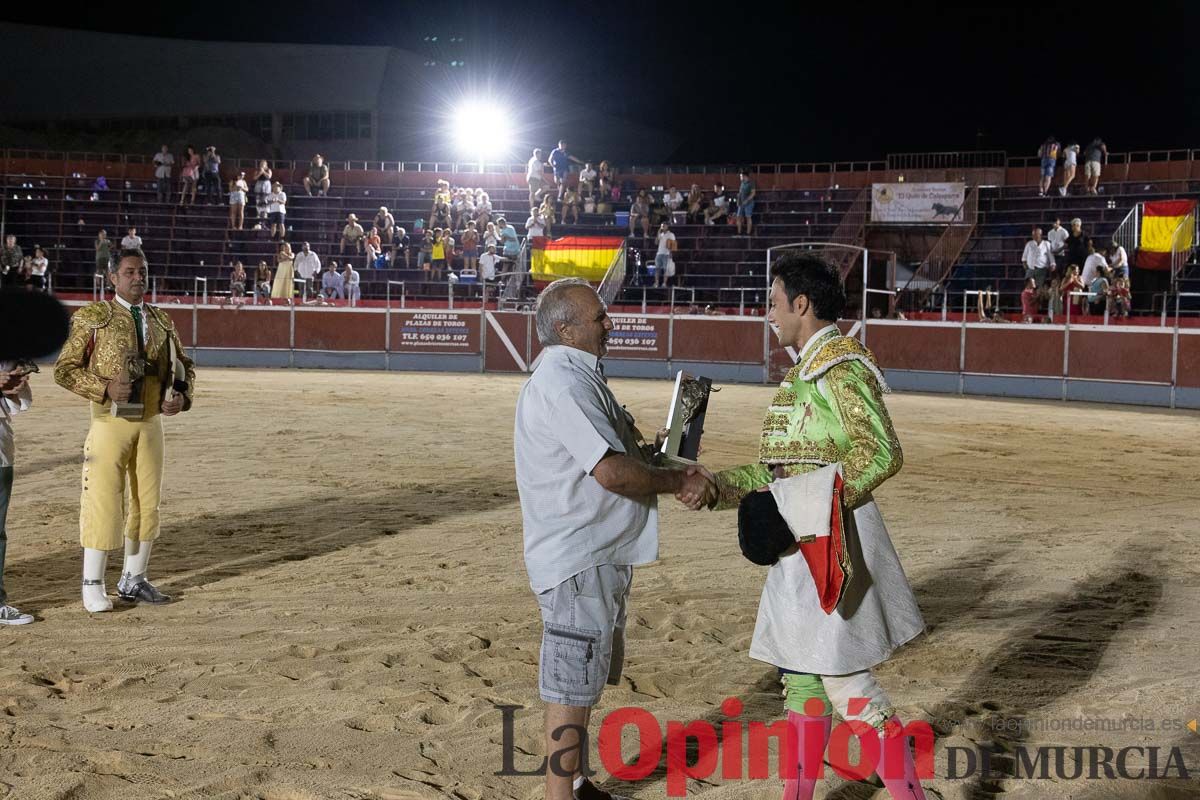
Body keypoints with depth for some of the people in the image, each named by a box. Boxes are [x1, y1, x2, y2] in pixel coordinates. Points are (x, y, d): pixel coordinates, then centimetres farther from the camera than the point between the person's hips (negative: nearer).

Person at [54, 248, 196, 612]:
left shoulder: (161, 320, 11)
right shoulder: (92, 317, -3)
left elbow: (184, 365, 19)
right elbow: (64, 369, -5)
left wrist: (182, 396, -1)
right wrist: (105, 388, -19)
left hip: (151, 423, 5)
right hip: (111, 422, -5)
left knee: (147, 503, 9)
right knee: (103, 502, -4)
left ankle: (133, 579, 23)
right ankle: (93, 585, 8)